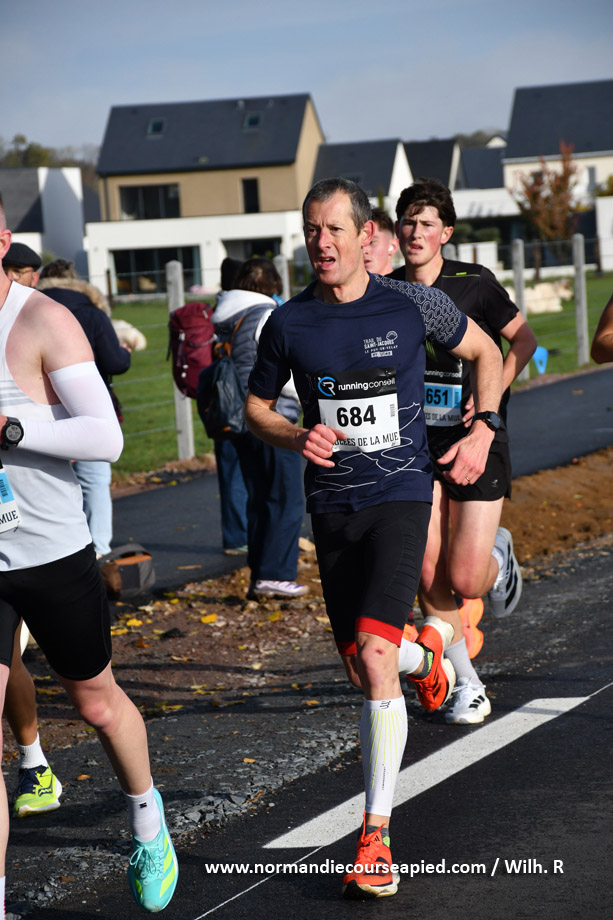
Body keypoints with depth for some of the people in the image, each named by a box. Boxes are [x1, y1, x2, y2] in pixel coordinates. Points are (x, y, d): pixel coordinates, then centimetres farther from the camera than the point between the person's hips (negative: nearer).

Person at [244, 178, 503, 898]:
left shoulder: (412, 305, -4)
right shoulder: (288, 323, 1)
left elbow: (486, 353, 13)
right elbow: (256, 406, 14)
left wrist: (482, 433, 2)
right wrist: (297, 437, -7)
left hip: (401, 494, -3)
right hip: (332, 506, 3)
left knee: (374, 656, -19)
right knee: (361, 669, 9)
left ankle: (376, 834, -10)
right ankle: (427, 651, 47)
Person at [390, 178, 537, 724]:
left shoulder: (475, 283, -9)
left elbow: (523, 339, 1)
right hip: (417, 443, 3)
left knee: (466, 580, -7)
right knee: (430, 576, -4)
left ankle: (499, 556, 31)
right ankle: (467, 686, 13)